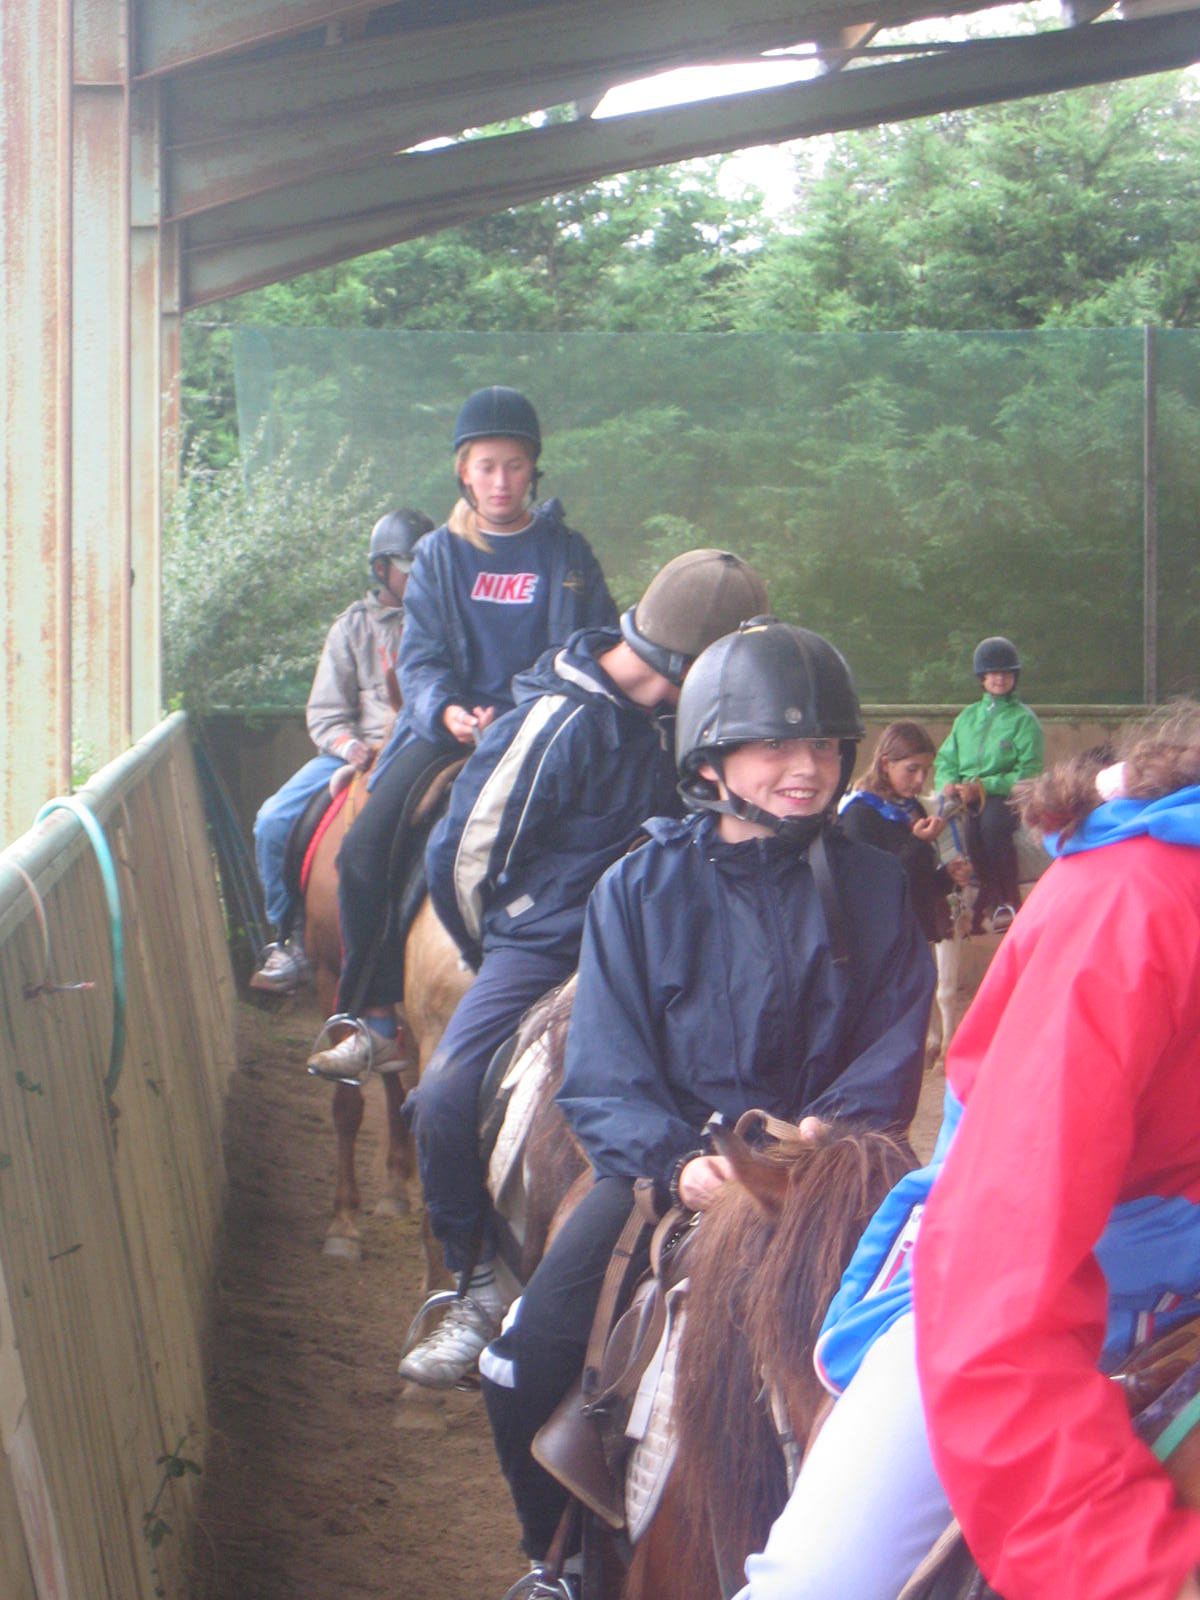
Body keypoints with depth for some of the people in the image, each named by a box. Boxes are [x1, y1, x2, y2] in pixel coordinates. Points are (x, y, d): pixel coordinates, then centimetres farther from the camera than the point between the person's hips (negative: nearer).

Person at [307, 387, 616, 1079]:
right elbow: (420, 659, 5)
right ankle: (376, 1022, -11)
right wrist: (447, 712, -16)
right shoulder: (439, 556, 12)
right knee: (366, 845, -18)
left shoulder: (568, 554, 10)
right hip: (448, 726, 2)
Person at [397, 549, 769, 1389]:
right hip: (543, 951, -5)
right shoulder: (558, 723, -16)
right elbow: (463, 853, -7)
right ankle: (479, 1288, -7)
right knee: (448, 1095, -26)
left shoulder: (675, 718, 3)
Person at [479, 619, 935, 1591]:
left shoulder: (873, 888, 7)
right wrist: (679, 1161, -19)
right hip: (666, 1170, 0)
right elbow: (604, 1075, 0)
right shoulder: (641, 888, 5)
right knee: (527, 1372, -14)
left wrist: (830, 1127, -18)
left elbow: (894, 1050, 4)